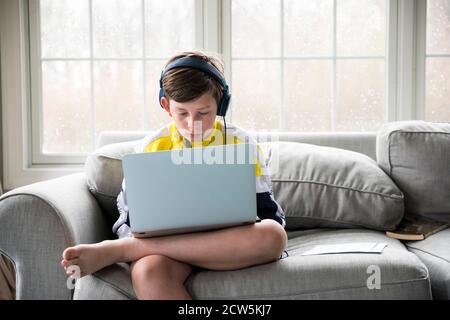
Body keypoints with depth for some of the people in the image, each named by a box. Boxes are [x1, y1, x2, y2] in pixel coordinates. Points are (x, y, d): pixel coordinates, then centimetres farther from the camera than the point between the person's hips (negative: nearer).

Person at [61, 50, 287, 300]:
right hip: (170, 242, -2)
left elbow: (269, 214, 4)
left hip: (229, 246, 2)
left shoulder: (240, 145, 7)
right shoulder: (149, 148, 9)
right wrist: (137, 238, -12)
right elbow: (128, 217, 14)